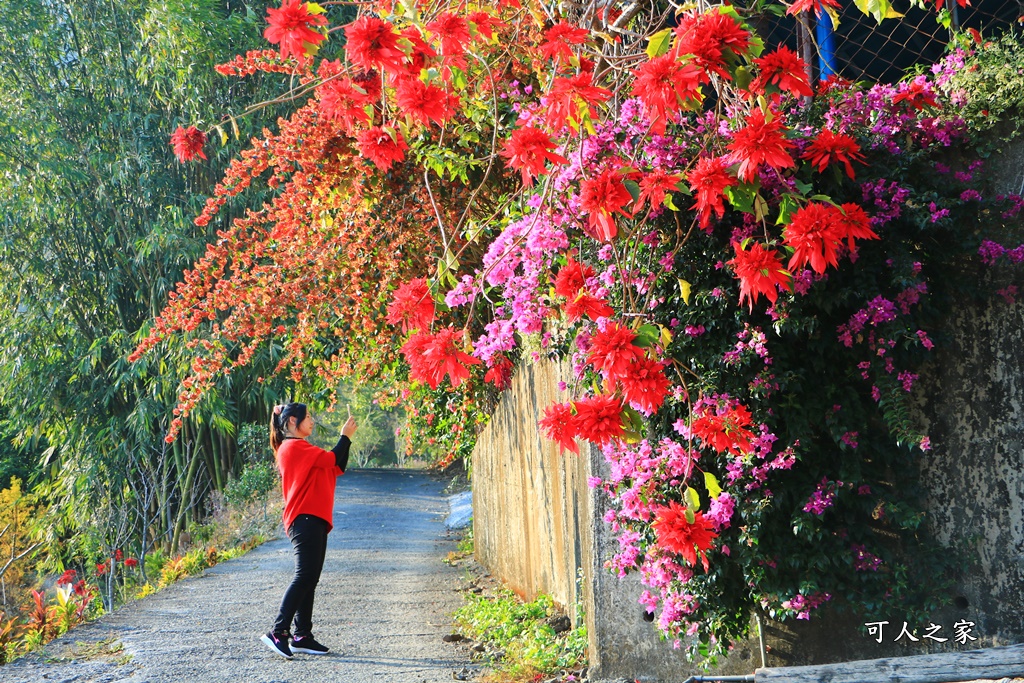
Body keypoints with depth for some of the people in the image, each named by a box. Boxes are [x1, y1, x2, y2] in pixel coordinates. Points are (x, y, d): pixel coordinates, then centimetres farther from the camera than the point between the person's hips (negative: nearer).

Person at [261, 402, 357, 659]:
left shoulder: (300, 449, 23)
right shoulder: (293, 446, -8)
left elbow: (337, 468, 19)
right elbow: (331, 459, -13)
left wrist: (346, 439, 11)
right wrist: (345, 436, 2)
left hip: (313, 521, 11)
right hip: (305, 520, -10)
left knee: (309, 579, 8)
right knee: (305, 576, -15)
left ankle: (302, 636, 8)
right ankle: (278, 632, -18)